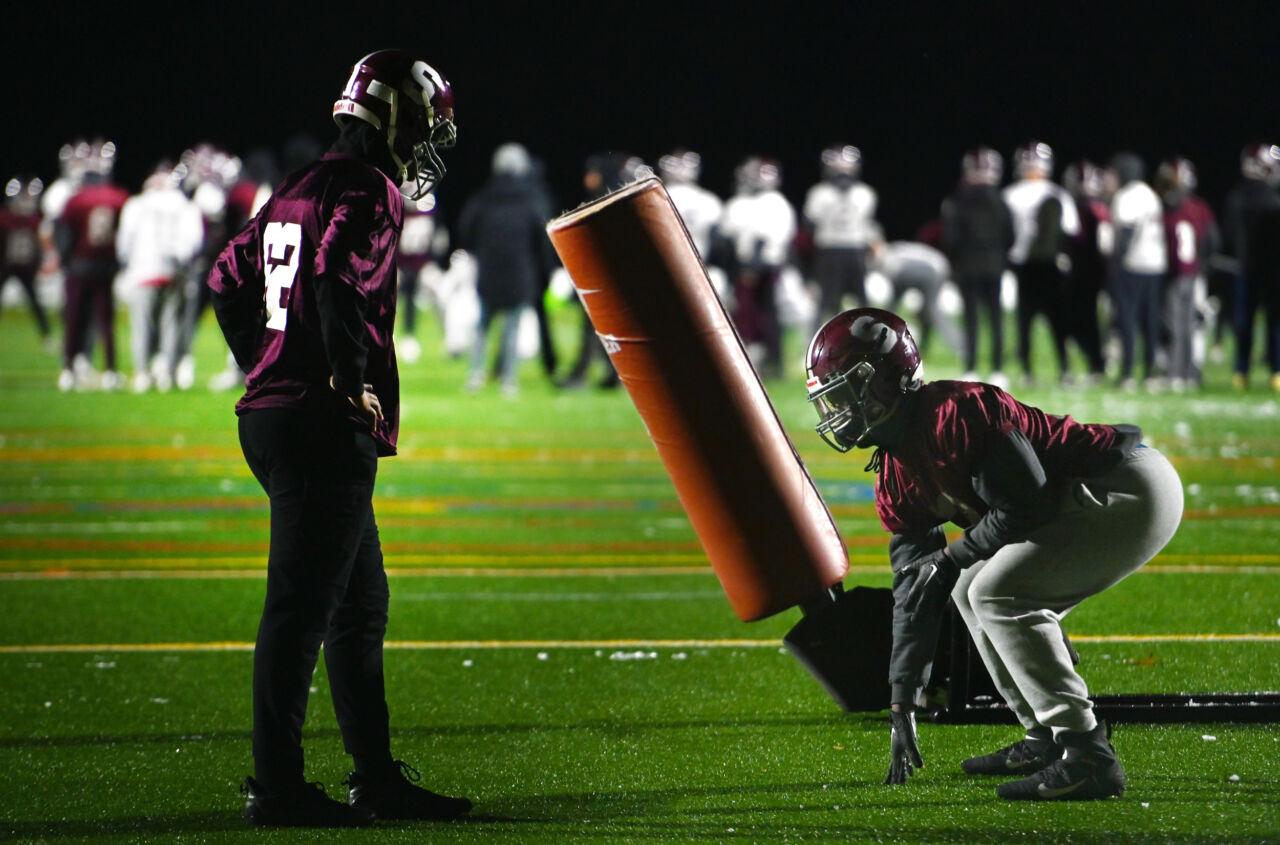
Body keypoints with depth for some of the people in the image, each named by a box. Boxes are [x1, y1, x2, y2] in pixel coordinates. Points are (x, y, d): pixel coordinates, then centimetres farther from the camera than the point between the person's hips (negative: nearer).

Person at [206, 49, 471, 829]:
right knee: (302, 604, -8)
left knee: (361, 603, 15)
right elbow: (338, 278, -26)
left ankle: (379, 778, 19)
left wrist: (268, 368, 26)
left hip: (275, 409, 10)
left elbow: (230, 279, 25)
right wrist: (352, 379, -19)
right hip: (326, 427, -10)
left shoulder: (304, 189, 18)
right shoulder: (368, 189, -10)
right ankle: (277, 787, -7)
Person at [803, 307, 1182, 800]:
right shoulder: (897, 479, 10)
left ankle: (1087, 755, -21)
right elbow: (913, 588, 13)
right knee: (972, 591, 16)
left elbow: (1026, 506, -22)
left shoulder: (954, 415, -21)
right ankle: (1046, 740, 18)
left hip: (1134, 492, -10)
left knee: (998, 593, -18)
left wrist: (951, 558, -7)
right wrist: (902, 706, 10)